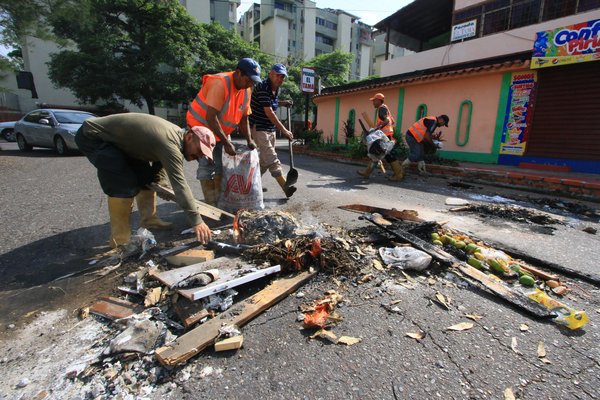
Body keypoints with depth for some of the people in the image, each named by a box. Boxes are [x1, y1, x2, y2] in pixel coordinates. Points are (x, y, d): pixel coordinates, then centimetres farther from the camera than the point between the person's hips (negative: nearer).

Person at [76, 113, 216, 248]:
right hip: (92, 136, -10)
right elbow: (179, 184, -39)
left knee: (147, 177, 8)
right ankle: (120, 240, -10)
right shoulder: (169, 144, -34)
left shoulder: (176, 133, -3)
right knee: (124, 185, -20)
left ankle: (149, 220, 17)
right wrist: (197, 221, -39)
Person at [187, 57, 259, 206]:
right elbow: (211, 117, -29)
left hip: (220, 131, 8)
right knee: (207, 167, -12)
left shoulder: (246, 90, -2)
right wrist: (226, 143, -28)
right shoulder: (220, 83, -25)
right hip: (201, 126, -7)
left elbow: (243, 118, 5)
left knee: (220, 167, 7)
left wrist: (249, 140, -7)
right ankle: (212, 205, -7)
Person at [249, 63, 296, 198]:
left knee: (265, 159, 11)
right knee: (271, 158, -14)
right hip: (258, 127, -9)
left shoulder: (276, 89, 10)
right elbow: (269, 112, -23)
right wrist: (284, 130, -25)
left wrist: (281, 103, 11)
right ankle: (285, 186, -19)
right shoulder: (262, 88, -16)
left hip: (270, 128, 9)